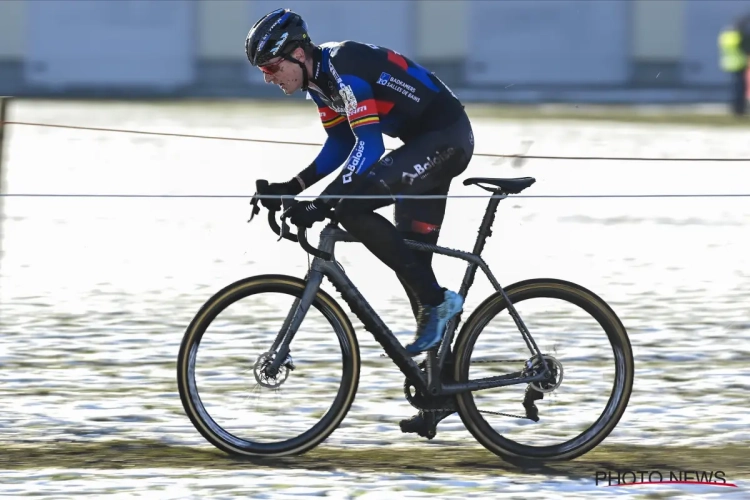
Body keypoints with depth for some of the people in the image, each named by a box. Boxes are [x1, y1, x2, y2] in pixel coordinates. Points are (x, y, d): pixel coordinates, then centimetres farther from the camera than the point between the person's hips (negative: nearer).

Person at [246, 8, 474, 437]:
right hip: (425, 144, 10)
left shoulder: (345, 68, -23)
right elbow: (340, 146, 15)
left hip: (448, 136, -10)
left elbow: (368, 146, -30)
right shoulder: (318, 78, 6)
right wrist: (291, 188, 4)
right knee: (411, 261, 9)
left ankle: (437, 300, -15)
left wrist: (325, 203, -36)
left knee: (352, 206, -22)